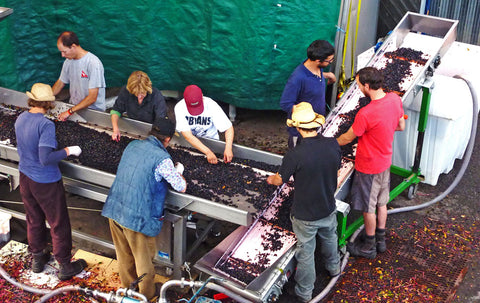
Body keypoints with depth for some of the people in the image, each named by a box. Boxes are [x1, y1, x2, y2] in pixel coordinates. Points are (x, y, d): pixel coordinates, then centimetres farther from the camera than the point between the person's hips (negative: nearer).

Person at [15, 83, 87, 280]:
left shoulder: (20, 119, -2)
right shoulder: (46, 125, -27)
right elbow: (46, 158, -31)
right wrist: (68, 151, -19)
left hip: (25, 177, 8)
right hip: (46, 182, -7)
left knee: (34, 221, 23)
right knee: (59, 225, 7)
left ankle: (37, 258, 38)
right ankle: (65, 266, 18)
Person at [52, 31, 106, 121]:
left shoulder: (93, 63, -20)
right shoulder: (68, 61, 5)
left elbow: (92, 98, -22)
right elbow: (60, 82, 20)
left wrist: (70, 112, -23)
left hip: (93, 110, -7)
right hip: (74, 107, 7)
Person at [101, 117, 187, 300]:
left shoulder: (132, 145, 4)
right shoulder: (162, 158, -18)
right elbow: (182, 188, -9)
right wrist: (178, 172, 13)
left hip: (114, 210, 7)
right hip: (137, 217, -7)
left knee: (124, 254, 26)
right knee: (144, 259, 16)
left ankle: (127, 287, 46)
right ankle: (147, 296, 34)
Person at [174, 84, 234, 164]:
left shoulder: (212, 106, -18)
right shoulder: (180, 108, -20)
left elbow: (229, 128, -14)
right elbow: (188, 136, -25)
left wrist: (228, 148, -33)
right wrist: (208, 152, -35)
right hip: (189, 142, 0)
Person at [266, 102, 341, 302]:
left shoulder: (295, 155, -30)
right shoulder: (333, 145, -16)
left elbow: (279, 180, -13)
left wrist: (271, 179, 11)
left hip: (305, 216, -5)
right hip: (328, 209, 5)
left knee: (306, 253, 15)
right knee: (330, 239, 33)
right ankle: (333, 268, 59)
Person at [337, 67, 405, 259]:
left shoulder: (366, 114, -33)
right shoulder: (395, 99, -11)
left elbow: (347, 138, -17)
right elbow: (401, 126, 6)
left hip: (369, 168, -8)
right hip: (385, 161, 8)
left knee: (368, 208, 11)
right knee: (381, 203, 23)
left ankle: (369, 247, 28)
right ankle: (380, 240, 39)